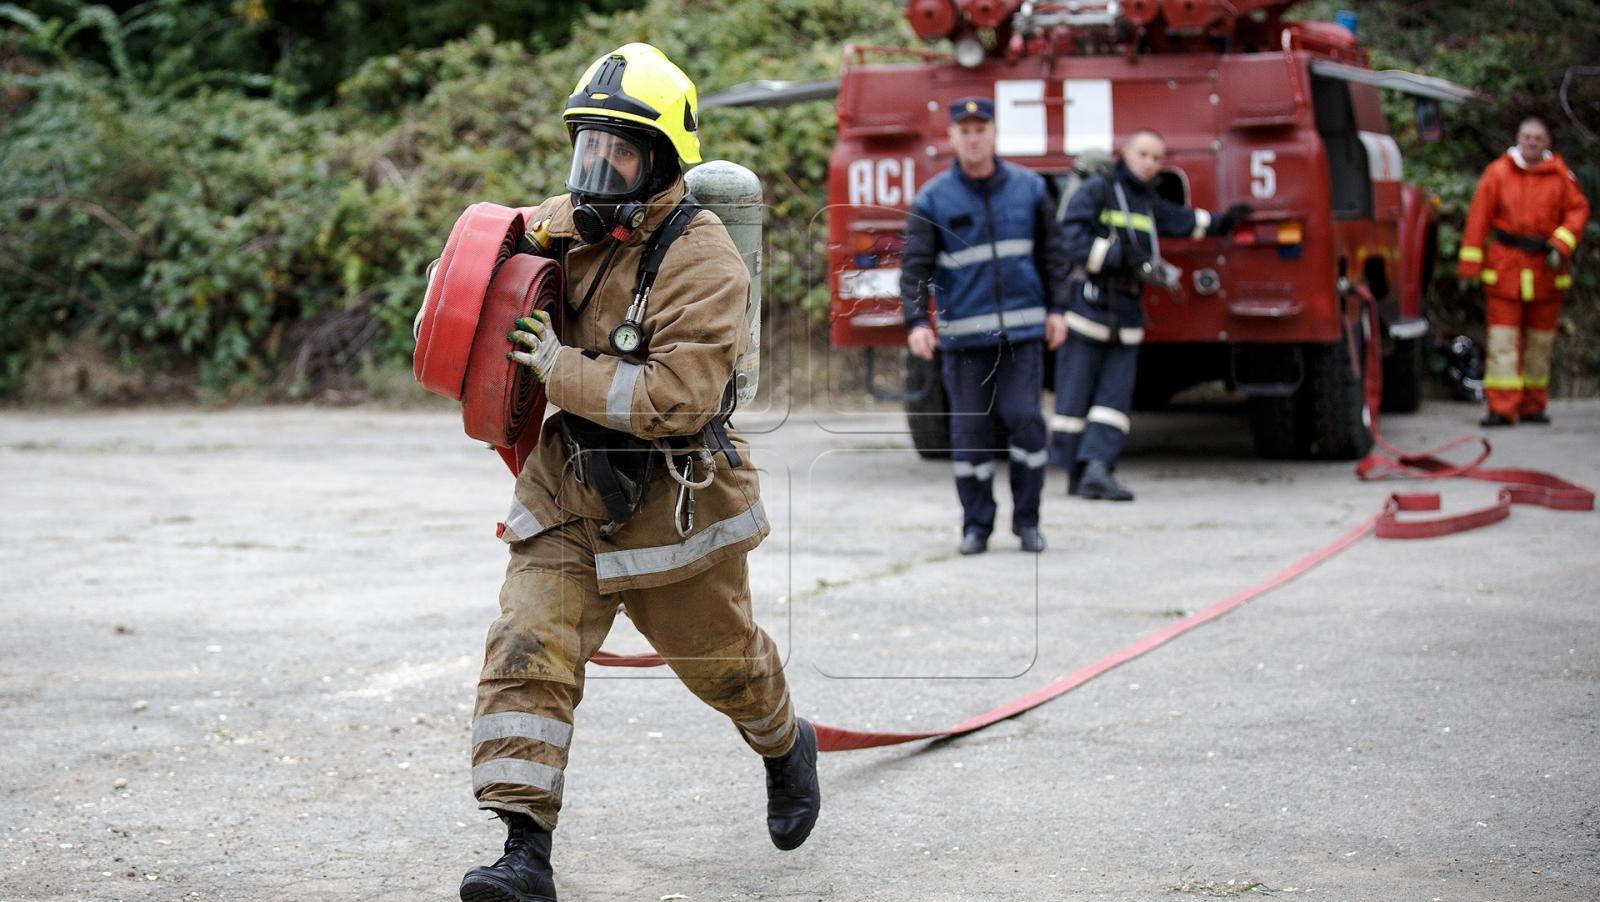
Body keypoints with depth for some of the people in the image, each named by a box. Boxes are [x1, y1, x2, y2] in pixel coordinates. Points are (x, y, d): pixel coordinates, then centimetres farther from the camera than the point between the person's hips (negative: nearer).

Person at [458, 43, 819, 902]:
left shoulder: (700, 263, -22)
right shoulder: (559, 226, -2)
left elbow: (680, 398, -31)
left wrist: (562, 371, -29)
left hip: (669, 502, -4)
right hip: (564, 498, 5)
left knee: (722, 657, 18)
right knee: (526, 656, -12)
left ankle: (786, 749, 50)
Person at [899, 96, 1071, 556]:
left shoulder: (1028, 187, 5)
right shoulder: (933, 199, -1)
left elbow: (1051, 251, 13)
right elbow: (914, 265, -5)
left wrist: (1056, 309, 8)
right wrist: (916, 321, -17)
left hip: (1022, 329, 1)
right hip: (963, 333, -1)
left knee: (1025, 419, -6)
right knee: (969, 428, 2)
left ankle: (1027, 519, 8)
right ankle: (976, 524, 14)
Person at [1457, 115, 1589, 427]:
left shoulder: (1561, 176, 4)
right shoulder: (1498, 173, -1)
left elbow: (1578, 209, 4)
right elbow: (1478, 217, -3)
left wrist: (1562, 243, -13)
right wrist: (1469, 265, -7)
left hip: (1547, 269, 2)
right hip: (1505, 268, -2)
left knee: (1540, 340, 10)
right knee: (1503, 338, -7)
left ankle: (1533, 405, 21)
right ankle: (1502, 409, -10)